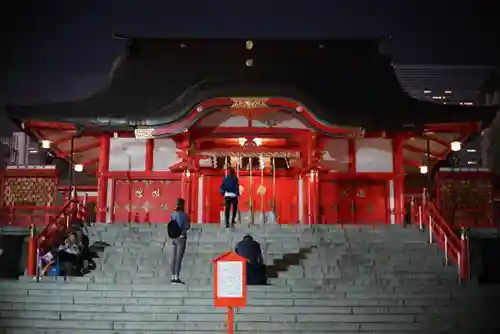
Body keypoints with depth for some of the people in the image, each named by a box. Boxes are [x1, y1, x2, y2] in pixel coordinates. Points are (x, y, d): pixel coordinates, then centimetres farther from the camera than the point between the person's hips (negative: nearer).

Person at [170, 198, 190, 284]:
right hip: (181, 237, -6)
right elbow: (187, 227, -9)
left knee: (174, 258, 8)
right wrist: (188, 221, 9)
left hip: (174, 237, 6)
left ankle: (173, 277, 9)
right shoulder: (184, 215, -12)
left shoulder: (173, 214, 4)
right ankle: (176, 278, -8)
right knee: (179, 258, -6)